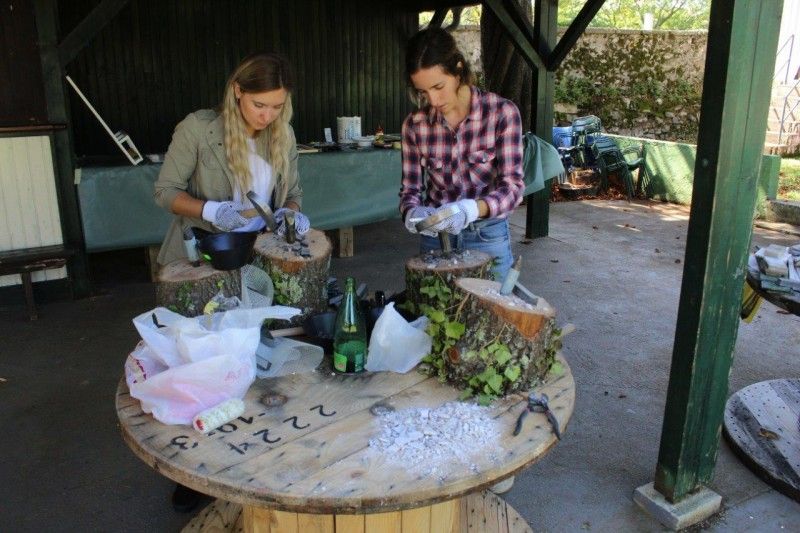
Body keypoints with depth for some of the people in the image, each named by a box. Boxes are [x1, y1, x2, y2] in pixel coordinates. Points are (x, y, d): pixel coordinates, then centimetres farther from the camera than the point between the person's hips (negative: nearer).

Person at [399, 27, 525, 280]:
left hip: (488, 237, -2)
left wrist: (472, 209, -35)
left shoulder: (501, 113, -13)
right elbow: (410, 188, -1)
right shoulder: (415, 124, -6)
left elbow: (513, 186, -17)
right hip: (435, 236, 2)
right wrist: (412, 212, -24)